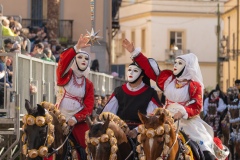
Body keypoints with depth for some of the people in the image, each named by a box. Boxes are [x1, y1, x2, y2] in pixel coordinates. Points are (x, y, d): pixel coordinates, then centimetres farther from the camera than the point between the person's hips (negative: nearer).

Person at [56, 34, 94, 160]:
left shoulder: (88, 84, 9)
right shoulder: (65, 75, 1)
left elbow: (89, 107, 1)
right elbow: (63, 60, -21)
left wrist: (76, 119, -15)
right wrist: (77, 48, -34)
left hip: (78, 120, 2)